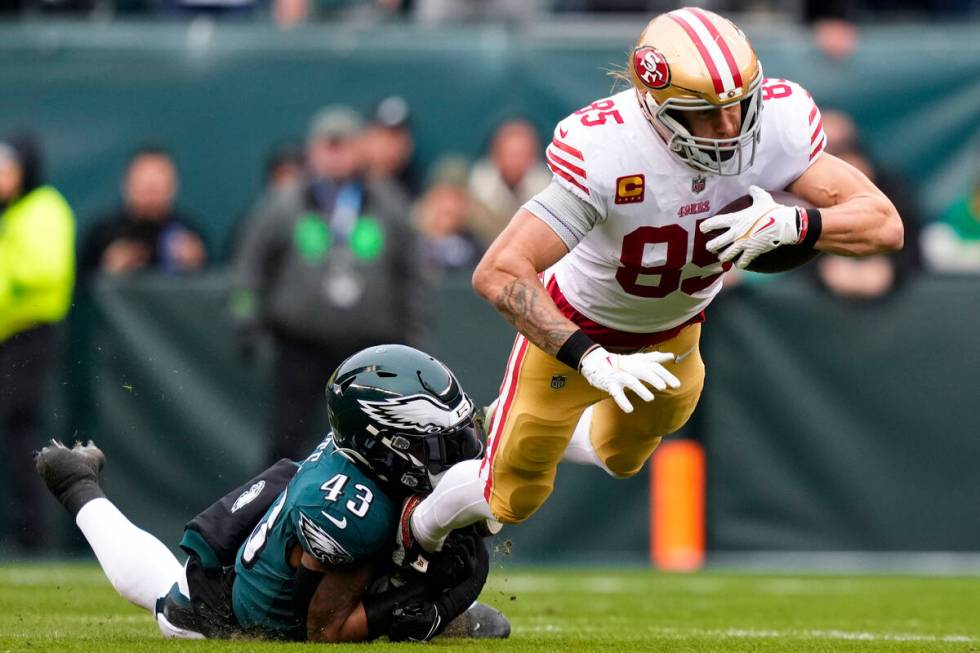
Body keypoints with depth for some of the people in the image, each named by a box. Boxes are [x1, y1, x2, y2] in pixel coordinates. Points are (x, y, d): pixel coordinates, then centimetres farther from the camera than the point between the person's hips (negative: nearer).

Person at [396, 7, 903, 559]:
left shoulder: (777, 126, -31)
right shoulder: (606, 155, -43)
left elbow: (885, 224, -30)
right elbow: (499, 273, -42)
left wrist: (791, 224, -48)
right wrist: (589, 359, -49)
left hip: (674, 334, 4)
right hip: (576, 328, -4)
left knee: (622, 459, 33)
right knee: (515, 498, 17)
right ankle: (424, 525, 49)